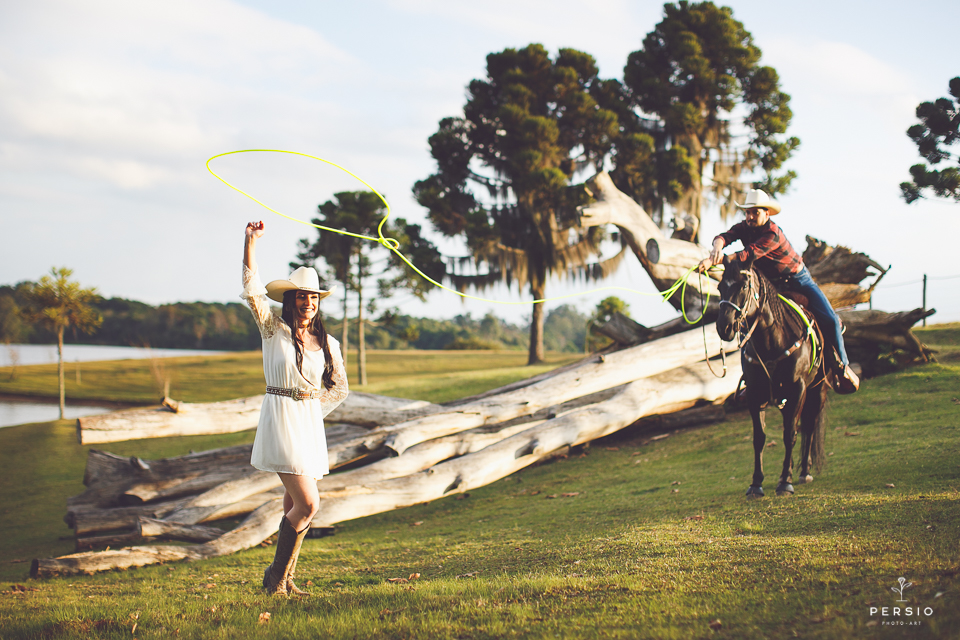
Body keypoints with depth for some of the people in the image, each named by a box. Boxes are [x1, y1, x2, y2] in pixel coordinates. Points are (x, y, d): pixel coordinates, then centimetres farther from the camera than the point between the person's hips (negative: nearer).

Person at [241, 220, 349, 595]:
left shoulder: (327, 343, 9)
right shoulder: (273, 329, -1)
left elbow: (340, 388, 18)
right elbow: (252, 289, -11)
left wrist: (316, 402, 4)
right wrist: (251, 242, -16)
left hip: (310, 424, 5)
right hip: (280, 422, -5)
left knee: (295, 506, 8)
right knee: (308, 504, -12)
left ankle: (283, 578, 16)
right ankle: (277, 573, 3)